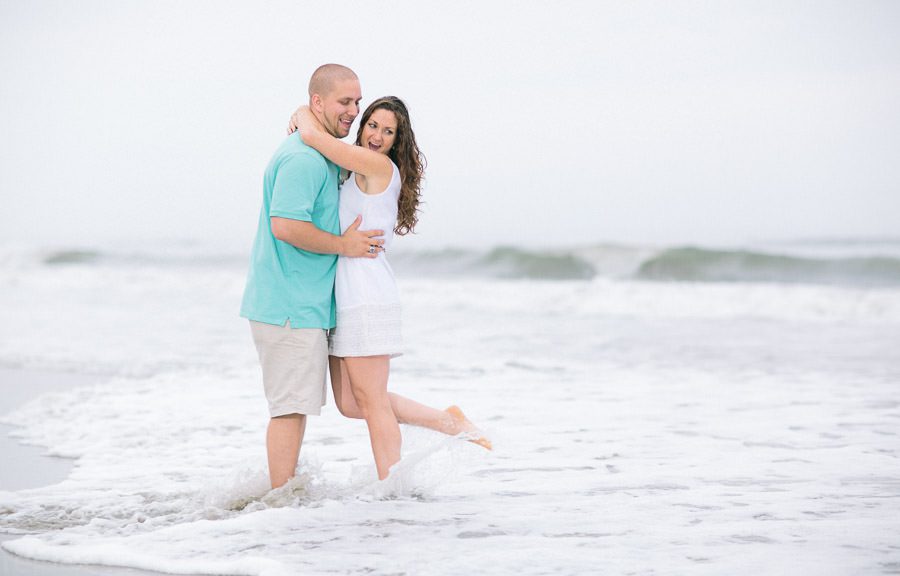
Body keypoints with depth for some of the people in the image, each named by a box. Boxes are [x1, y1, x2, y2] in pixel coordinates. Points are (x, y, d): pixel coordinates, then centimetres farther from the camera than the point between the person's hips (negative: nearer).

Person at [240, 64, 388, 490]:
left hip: (304, 304, 11)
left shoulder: (322, 155, 17)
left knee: (296, 405, 16)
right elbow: (285, 225, -26)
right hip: (290, 306, -11)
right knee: (291, 406, -6)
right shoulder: (302, 158, -17)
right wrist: (343, 245, -16)